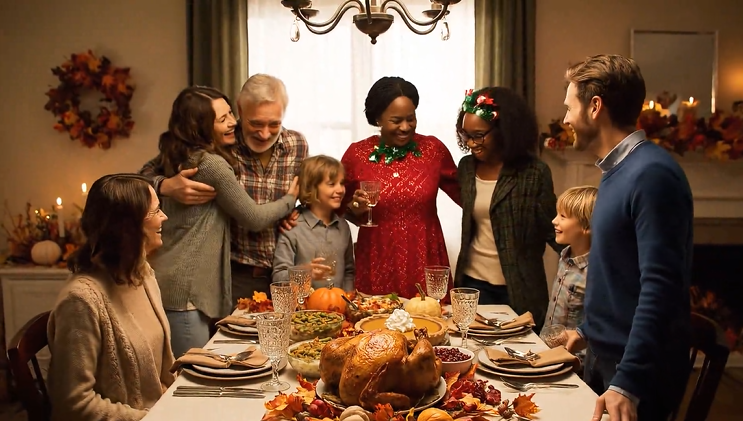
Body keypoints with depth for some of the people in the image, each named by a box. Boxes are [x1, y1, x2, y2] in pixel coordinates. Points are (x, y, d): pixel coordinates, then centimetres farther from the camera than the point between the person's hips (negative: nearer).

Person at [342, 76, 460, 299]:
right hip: (377, 265, 0)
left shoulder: (433, 149, -1)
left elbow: (464, 195, 10)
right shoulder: (356, 154, -3)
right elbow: (341, 210, 9)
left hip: (425, 262, 1)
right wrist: (356, 208, -10)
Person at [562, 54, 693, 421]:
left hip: (637, 368, -8)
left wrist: (628, 382, -30)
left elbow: (661, 287, -27)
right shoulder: (615, 170, 7)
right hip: (603, 353, 8)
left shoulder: (651, 174, -22)